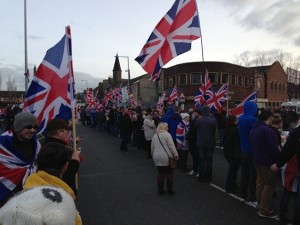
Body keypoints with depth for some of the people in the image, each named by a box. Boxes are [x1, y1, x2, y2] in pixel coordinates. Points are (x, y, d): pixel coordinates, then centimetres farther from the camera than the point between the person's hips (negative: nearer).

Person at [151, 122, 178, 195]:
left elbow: (152, 148, 17)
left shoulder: (154, 136, 13)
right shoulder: (167, 134, -7)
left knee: (160, 173, 14)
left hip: (157, 158, 6)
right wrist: (175, 154, -7)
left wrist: (154, 156, 27)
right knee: (169, 173, 8)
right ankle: (169, 190, 11)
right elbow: (171, 146, -14)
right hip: (166, 158, -5)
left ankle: (160, 190, 18)